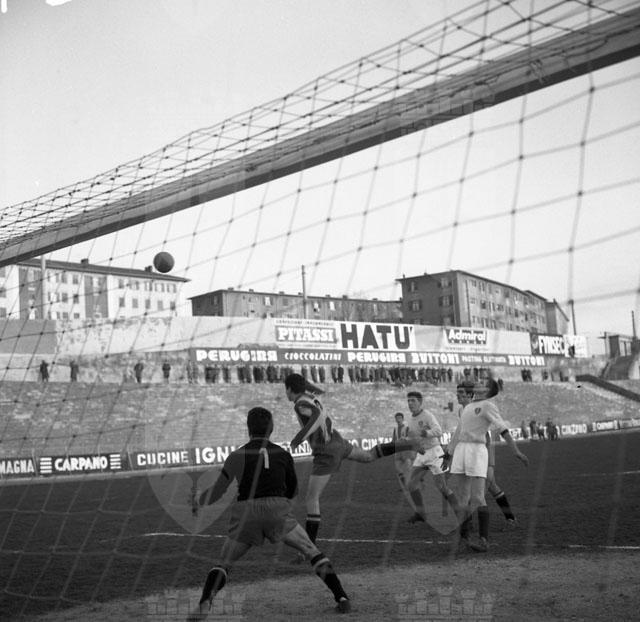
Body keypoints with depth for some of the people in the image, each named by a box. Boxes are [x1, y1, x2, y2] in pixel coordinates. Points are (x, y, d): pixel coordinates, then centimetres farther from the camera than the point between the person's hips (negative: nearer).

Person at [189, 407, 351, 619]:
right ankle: (341, 597, 3)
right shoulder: (283, 454, 13)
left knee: (223, 563, 16)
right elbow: (293, 490, 24)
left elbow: (217, 491, 8)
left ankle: (204, 605, -7)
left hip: (246, 513, 0)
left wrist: (198, 499, 26)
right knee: (312, 552, 14)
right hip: (278, 511, 0)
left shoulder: (237, 456, 8)